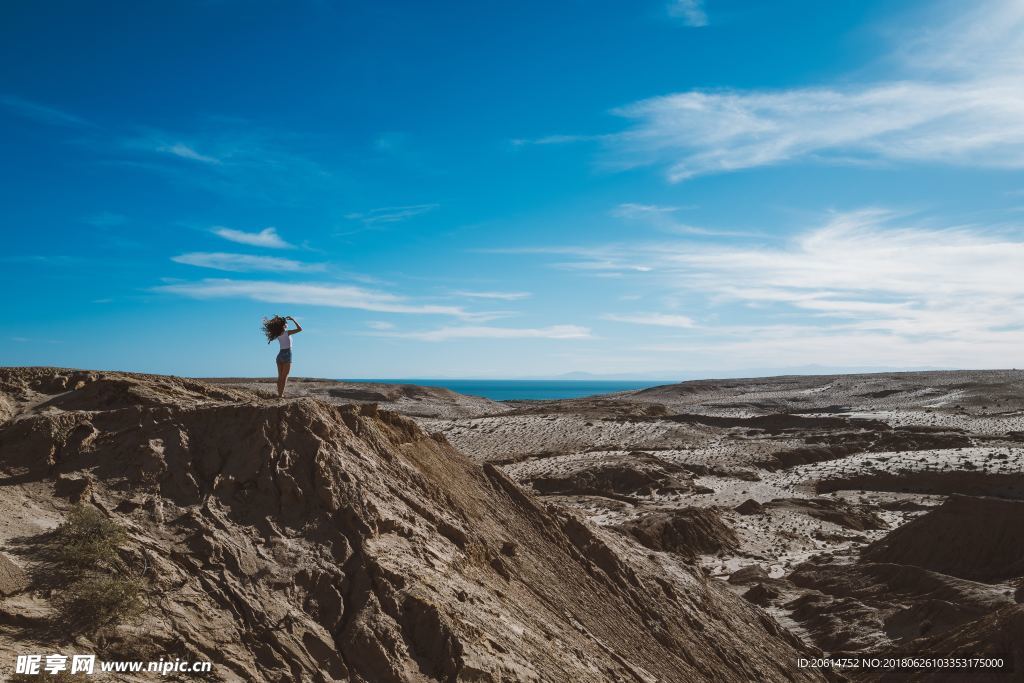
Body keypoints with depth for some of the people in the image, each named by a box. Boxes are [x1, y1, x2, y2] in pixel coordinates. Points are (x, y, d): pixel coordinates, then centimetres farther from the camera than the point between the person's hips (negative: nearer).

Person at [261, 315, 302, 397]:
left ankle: (279, 394, 6)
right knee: (284, 377, -5)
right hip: (287, 355, -6)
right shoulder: (287, 333, -13)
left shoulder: (278, 334, 5)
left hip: (279, 355, 6)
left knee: (280, 377, 10)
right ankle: (281, 394, -10)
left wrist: (276, 320, 11)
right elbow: (300, 329, -17)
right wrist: (293, 320, -9)